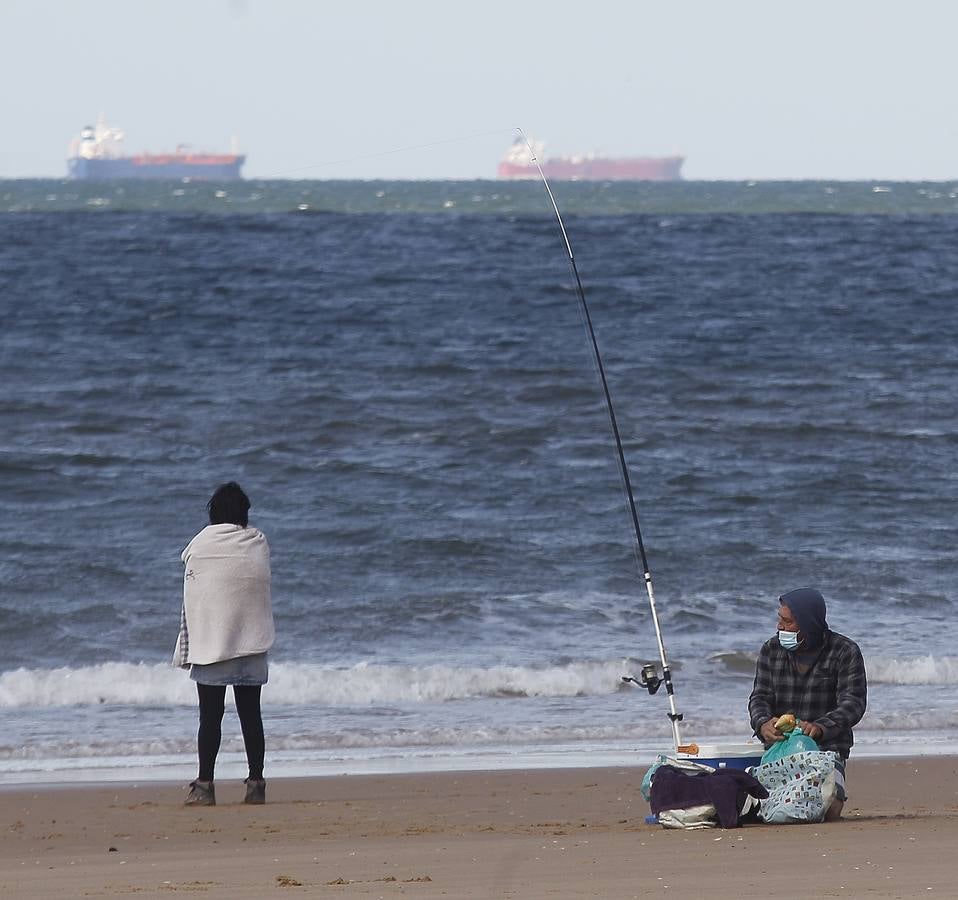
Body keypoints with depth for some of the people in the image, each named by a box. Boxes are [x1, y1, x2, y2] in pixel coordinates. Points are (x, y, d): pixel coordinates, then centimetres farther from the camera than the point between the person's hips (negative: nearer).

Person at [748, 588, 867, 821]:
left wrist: (821, 727, -29)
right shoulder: (771, 650, 8)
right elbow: (760, 697, 5)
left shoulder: (845, 651, -4)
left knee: (828, 811, -20)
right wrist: (763, 723, -20)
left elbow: (853, 704, -11)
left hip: (826, 748, -3)